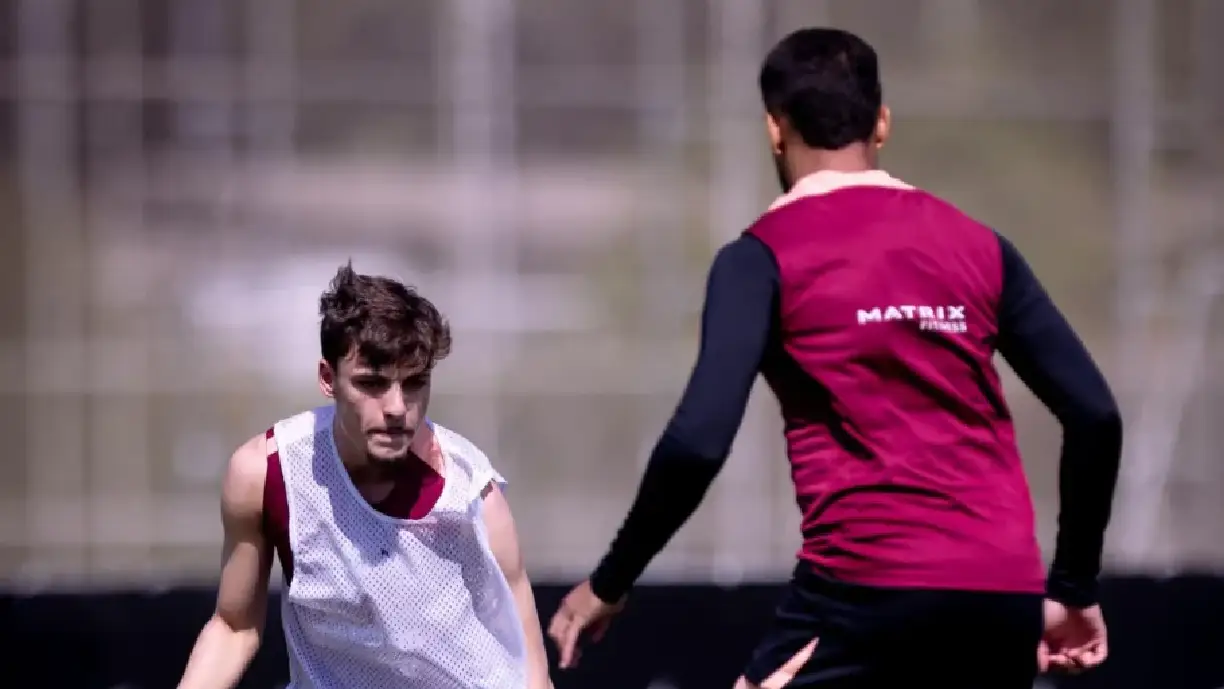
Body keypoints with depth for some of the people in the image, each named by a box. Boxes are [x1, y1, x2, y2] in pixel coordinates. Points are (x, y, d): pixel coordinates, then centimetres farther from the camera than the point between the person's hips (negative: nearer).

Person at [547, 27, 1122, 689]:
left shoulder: (763, 256, 1)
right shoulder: (978, 246, 15)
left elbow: (698, 443, -10)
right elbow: (1094, 414, 11)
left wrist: (608, 583, 2)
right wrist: (1074, 588, 19)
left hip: (866, 590, -5)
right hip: (1004, 598, 5)